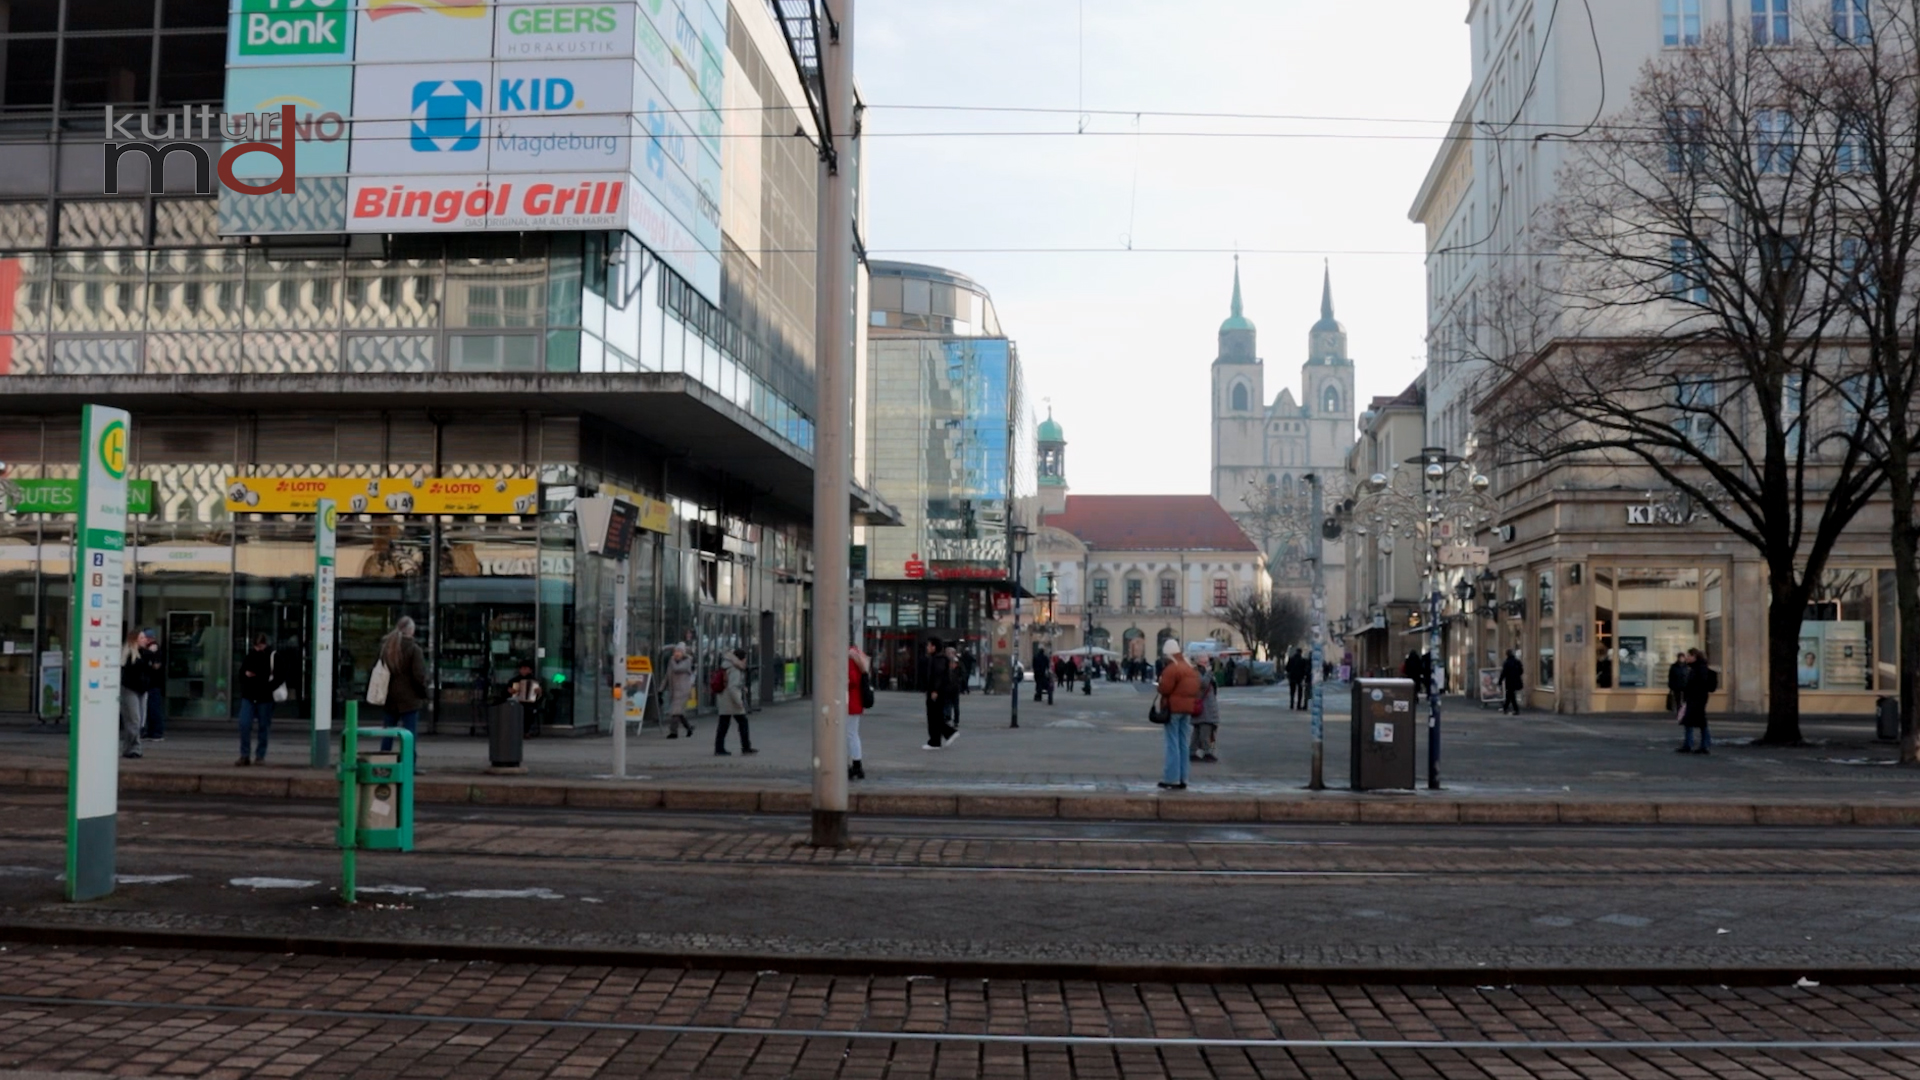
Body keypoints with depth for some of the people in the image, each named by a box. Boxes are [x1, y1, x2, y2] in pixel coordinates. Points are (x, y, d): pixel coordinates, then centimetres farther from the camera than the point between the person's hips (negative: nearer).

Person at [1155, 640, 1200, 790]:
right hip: (1188, 709, 8)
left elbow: (1164, 689, -15)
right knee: (1184, 745, 11)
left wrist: (1160, 682, 3)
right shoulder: (1191, 668, 15)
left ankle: (1173, 779, -7)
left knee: (1173, 745, -6)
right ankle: (1182, 779, 13)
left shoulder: (1171, 669, -14)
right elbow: (1196, 689, 17)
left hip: (1173, 709, -8)